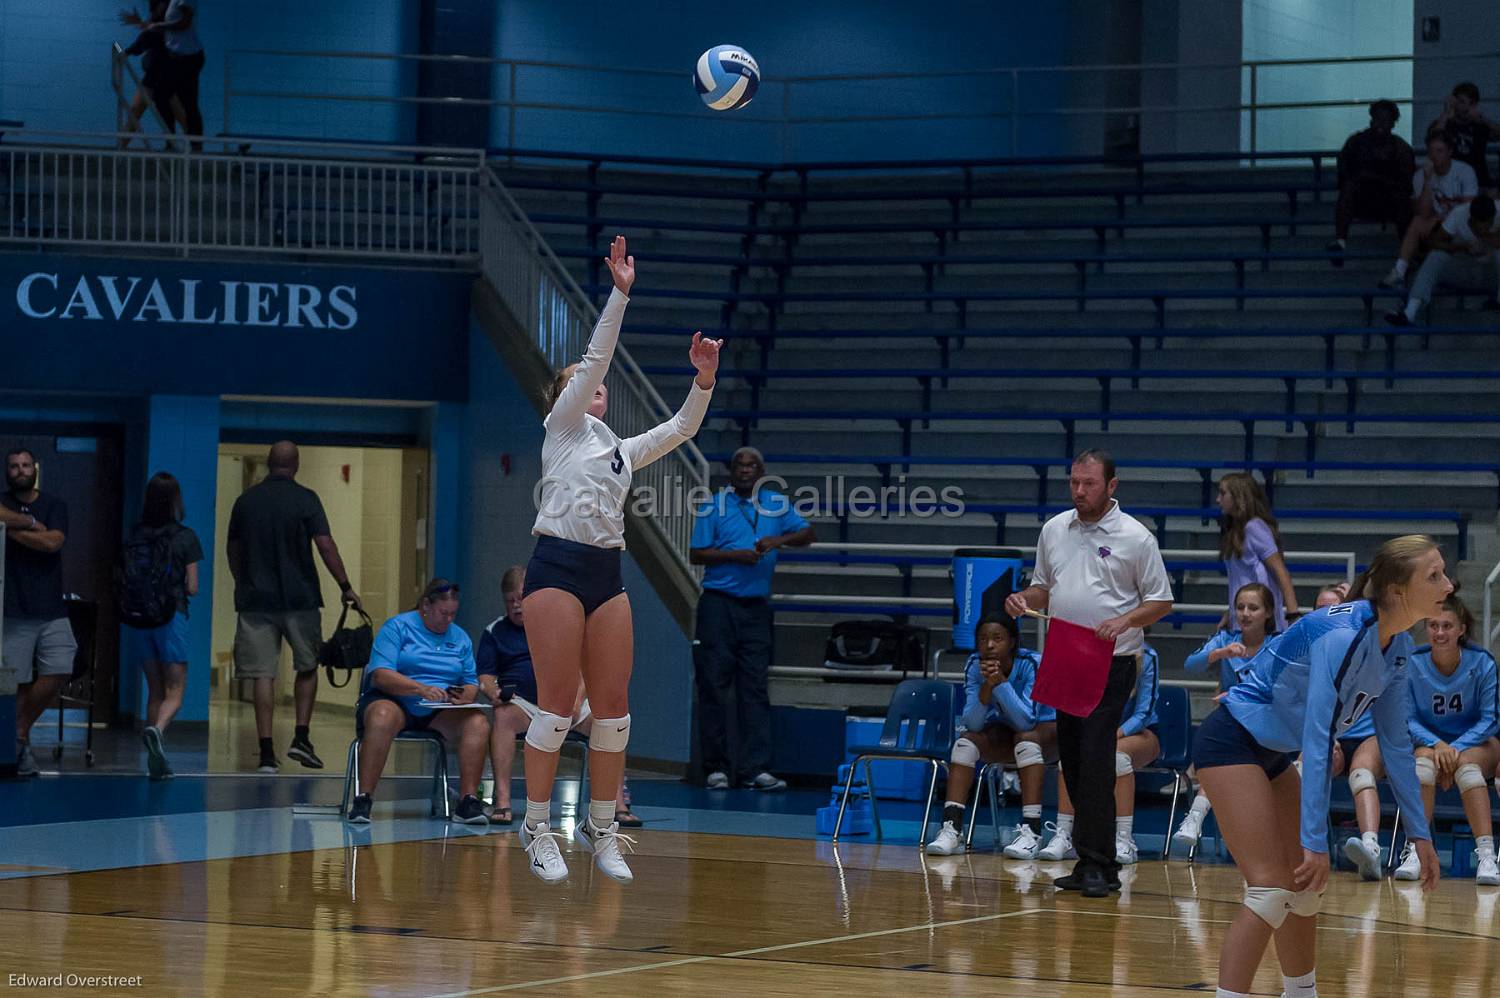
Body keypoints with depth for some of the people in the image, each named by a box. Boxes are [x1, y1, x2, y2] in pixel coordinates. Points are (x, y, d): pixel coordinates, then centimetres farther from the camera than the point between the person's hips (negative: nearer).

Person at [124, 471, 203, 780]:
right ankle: (156, 730, -29)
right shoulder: (185, 537, -6)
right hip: (171, 616, -4)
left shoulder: (135, 537, 3)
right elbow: (192, 588, -5)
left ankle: (157, 761, 12)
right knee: (175, 690, 1)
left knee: (155, 689, 14)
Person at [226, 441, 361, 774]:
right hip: (300, 598, -2)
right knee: (307, 667, 16)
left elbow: (233, 550, 14)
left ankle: (266, 753, -4)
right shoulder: (305, 499, -4)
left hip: (256, 600, 2)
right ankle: (301, 737, 4)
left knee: (263, 674, 1)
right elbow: (325, 546, -10)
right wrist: (346, 587, -4)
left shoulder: (246, 500, 6)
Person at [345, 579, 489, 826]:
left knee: (478, 722, -25)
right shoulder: (397, 627, 0)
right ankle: (362, 799, -37)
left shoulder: (460, 637, 17)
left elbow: (472, 684, 14)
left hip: (439, 713, 4)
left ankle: (468, 802, -28)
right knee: (382, 716, -39)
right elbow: (381, 675, -13)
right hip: (394, 702, -4)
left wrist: (465, 696, -11)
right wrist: (422, 689, -26)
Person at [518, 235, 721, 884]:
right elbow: (596, 358, -1)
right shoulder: (562, 427, 8)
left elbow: (681, 429, 19)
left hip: (608, 575, 6)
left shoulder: (623, 452, 24)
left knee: (613, 707, 2)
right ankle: (538, 828, -1)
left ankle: (600, 829, 10)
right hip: (557, 567, -6)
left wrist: (703, 381, 5)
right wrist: (619, 294, -7)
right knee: (557, 705, -8)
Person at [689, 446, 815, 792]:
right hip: (718, 604, -3)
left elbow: (809, 535, 8)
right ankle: (716, 767, 2)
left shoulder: (776, 504, 12)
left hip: (756, 607, 3)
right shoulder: (713, 505, 3)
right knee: (714, 686, -3)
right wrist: (735, 555, -14)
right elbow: (696, 554, -1)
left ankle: (755, 769, -4)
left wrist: (780, 540, -10)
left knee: (756, 688, -2)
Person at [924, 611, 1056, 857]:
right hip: (1002, 733, 4)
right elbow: (972, 724, -19)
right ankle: (952, 829, -27)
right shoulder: (974, 666, -13)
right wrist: (987, 686, -34)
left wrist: (1001, 681, -40)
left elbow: (1026, 721, -33)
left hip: (1044, 729, -4)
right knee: (966, 742, -22)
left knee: (1026, 738, -36)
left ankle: (1031, 830, -41)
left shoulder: (1032, 665, -25)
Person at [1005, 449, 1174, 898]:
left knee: (1095, 757, -15)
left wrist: (1125, 621, -18)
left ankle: (1097, 864, -14)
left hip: (1112, 663, -6)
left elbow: (1161, 601, 0)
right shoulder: (1053, 529, 12)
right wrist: (1024, 600, 0)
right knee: (1071, 758, 7)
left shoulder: (1135, 537, -4)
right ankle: (1093, 860, 14)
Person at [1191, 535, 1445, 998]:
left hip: (1274, 753, 9)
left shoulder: (1398, 648, -1)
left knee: (1305, 886, 12)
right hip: (1231, 744, -9)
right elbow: (1317, 742, -31)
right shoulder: (1342, 635, -29)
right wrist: (1316, 841, -32)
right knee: (1271, 889, -17)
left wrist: (1420, 834, 10)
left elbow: (1396, 743, 9)